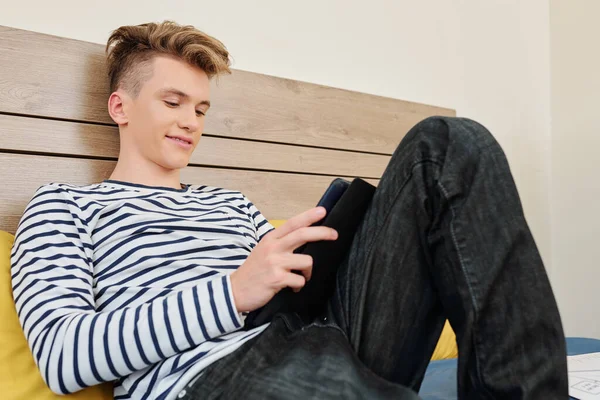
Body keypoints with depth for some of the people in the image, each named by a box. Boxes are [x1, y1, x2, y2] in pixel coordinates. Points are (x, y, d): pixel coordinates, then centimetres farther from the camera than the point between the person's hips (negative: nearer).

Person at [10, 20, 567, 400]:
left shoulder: (233, 204, 30)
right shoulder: (62, 205, 15)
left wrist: (327, 255, 0)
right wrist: (232, 292, -14)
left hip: (325, 351, 7)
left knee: (449, 144, -6)